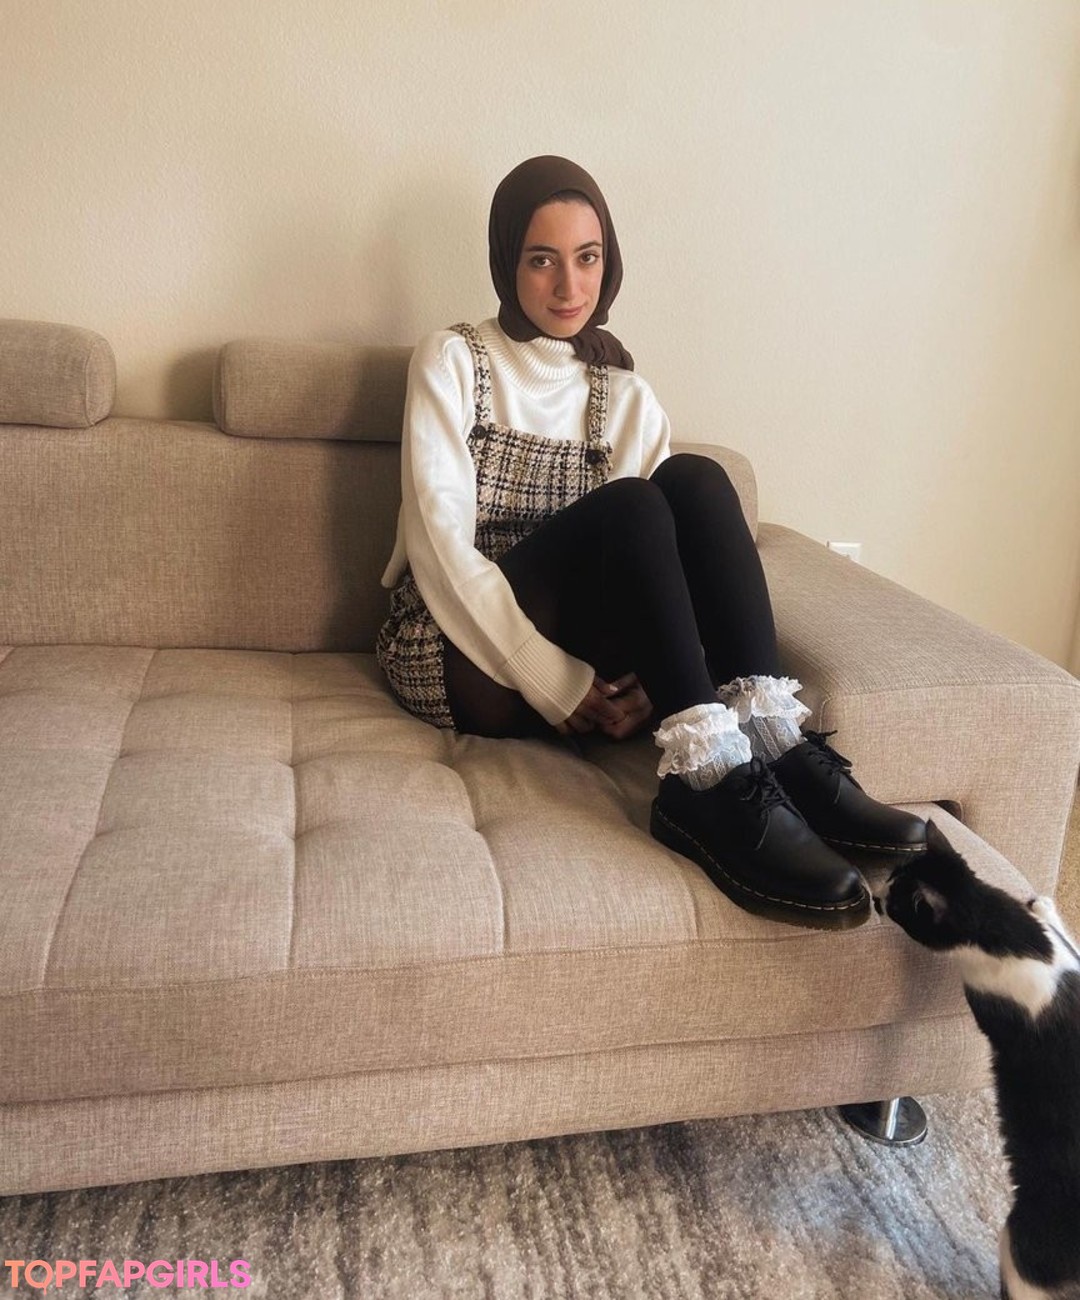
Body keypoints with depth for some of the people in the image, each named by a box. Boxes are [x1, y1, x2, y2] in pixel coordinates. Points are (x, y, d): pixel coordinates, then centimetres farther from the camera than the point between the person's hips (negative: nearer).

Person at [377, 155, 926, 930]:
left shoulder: (625, 395, 12)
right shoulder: (453, 361, 0)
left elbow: (659, 547, -1)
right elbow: (440, 541, -12)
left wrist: (647, 679, -21)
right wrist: (554, 681, -21)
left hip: (586, 658, 4)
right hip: (466, 659, -3)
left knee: (695, 481, -22)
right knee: (629, 507, -29)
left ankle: (773, 746, -32)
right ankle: (713, 782, -39)